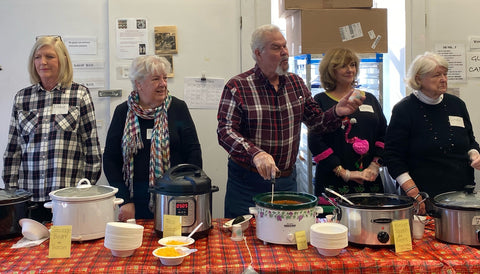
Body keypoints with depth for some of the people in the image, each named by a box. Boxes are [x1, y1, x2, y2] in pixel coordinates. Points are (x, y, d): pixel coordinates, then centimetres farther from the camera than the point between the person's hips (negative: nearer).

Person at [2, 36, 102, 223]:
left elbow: (92, 145, 1)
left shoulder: (79, 94, 1)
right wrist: (10, 190, 9)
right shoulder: (21, 98, 9)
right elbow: (13, 149, 13)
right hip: (29, 196, 3)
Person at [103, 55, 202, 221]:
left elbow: (193, 153, 0)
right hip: (136, 199, 1)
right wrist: (124, 201, -4)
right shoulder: (123, 112, 3)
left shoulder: (178, 108, 1)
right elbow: (110, 159, 3)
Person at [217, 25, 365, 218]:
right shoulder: (237, 87, -9)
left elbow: (315, 121, 11)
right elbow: (226, 131, -16)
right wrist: (255, 154, -32)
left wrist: (336, 112, -10)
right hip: (248, 181, -4)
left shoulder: (296, 83, 7)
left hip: (287, 180, 4)